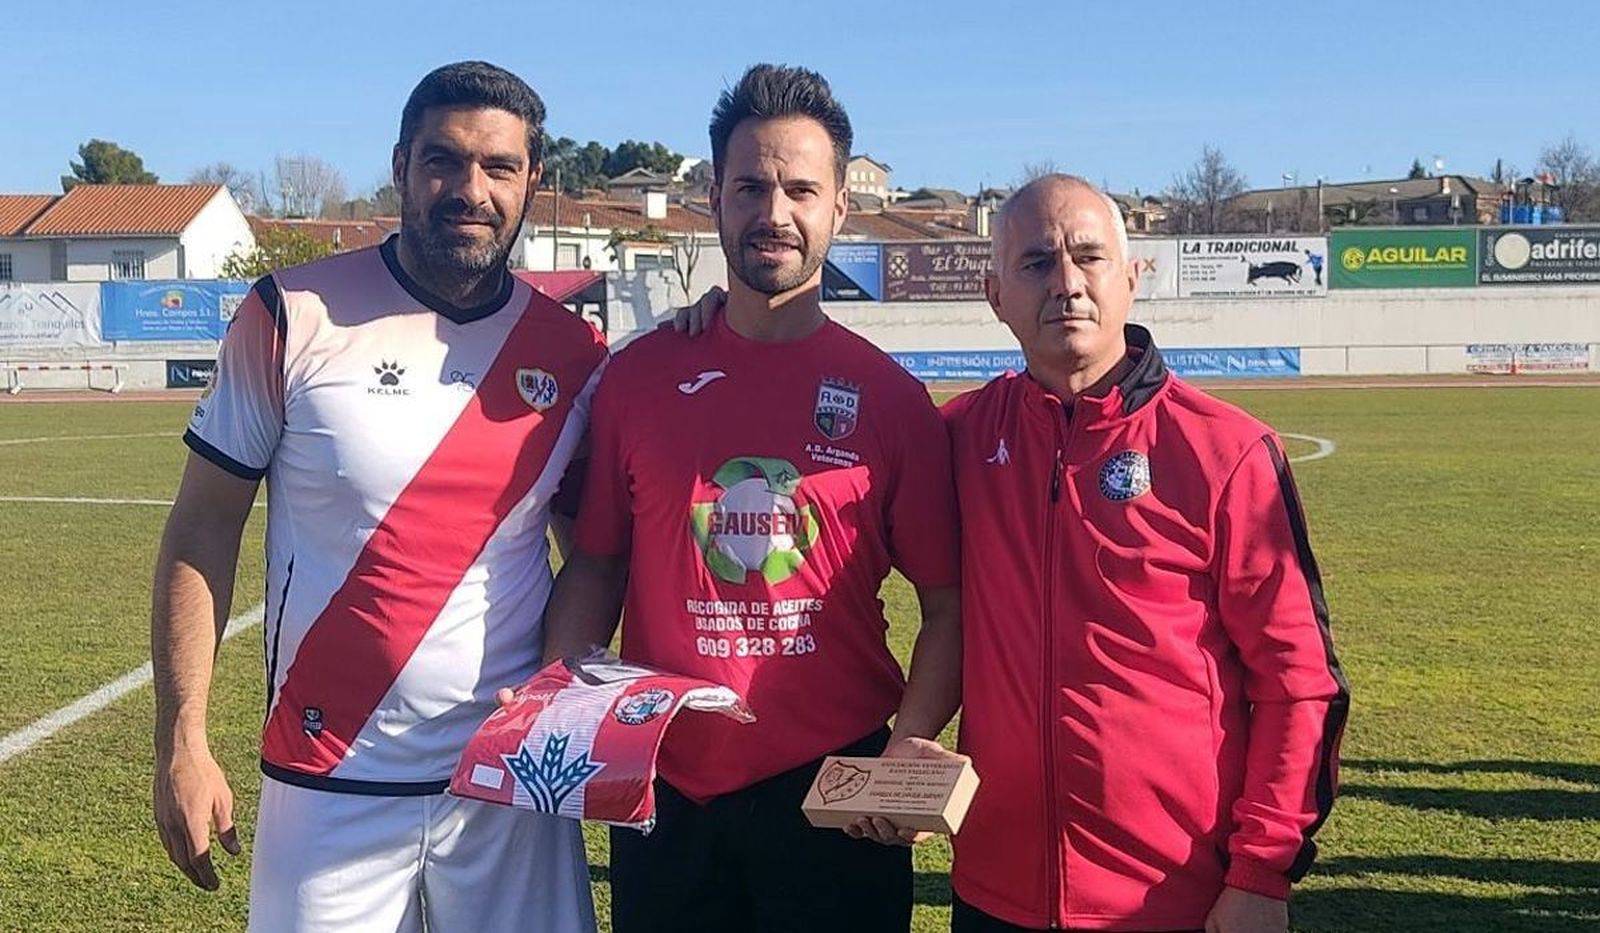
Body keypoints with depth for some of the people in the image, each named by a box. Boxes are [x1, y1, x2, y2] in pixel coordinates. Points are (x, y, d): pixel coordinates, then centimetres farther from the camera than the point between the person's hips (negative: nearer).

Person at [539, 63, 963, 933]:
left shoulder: (889, 397, -3)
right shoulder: (639, 374, 1)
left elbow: (948, 602, -1)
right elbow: (597, 565, 6)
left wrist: (913, 744, -14)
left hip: (835, 795, -1)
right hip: (663, 790, 2)